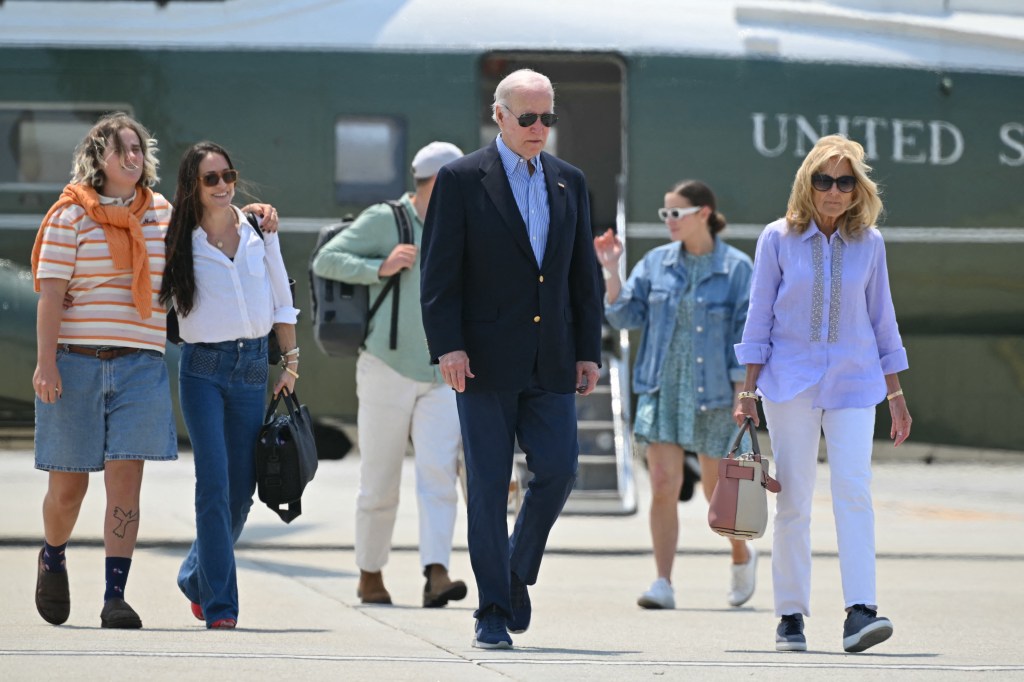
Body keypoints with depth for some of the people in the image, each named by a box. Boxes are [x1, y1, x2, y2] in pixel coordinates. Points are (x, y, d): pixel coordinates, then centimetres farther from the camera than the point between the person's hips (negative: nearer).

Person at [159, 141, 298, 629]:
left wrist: (290, 360, 9)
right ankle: (220, 605, -13)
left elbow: (281, 299, 13)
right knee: (214, 485, -13)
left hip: (252, 367, 3)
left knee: (241, 491, 5)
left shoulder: (259, 231, 7)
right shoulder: (180, 241, 0)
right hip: (202, 369, -3)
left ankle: (197, 579, 29)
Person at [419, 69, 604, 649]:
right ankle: (493, 613, 3)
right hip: (485, 361, -4)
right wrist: (448, 346, -14)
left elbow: (585, 274, 14)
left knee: (558, 471, -5)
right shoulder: (462, 180, -1)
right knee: (489, 485, -2)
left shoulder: (570, 182, 12)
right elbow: (439, 273, -5)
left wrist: (589, 352, 8)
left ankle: (518, 572, 20)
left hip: (550, 362, 4)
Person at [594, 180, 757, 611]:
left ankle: (742, 555, 36)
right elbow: (624, 316, 4)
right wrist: (610, 271, -8)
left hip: (714, 394, -3)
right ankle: (663, 584, -4)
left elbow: (745, 337, -6)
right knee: (663, 486, -6)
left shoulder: (736, 269, -5)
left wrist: (742, 398, -10)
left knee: (717, 489, 8)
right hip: (662, 388, 3)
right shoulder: (656, 264, 5)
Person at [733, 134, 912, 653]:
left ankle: (859, 612, -20)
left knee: (854, 490, -14)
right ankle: (790, 617, 9)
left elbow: (881, 320, 12)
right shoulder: (778, 239, 1)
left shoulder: (868, 243, 5)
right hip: (791, 380, -1)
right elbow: (759, 319, 4)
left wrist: (896, 396, 12)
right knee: (794, 499, 1)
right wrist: (748, 390, -1)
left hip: (853, 381, 1)